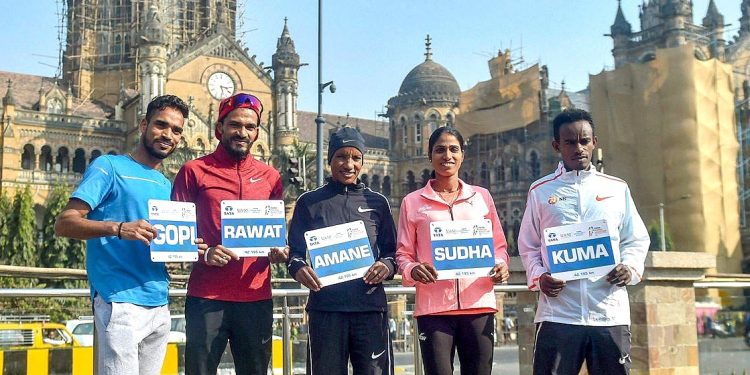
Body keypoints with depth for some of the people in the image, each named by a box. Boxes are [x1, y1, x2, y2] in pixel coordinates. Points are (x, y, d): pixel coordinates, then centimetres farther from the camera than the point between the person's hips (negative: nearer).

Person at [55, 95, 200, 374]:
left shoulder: (167, 186, 18)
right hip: (121, 302, -7)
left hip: (160, 306, 7)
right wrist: (118, 228, -27)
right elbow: (63, 223, -11)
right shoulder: (110, 167, -2)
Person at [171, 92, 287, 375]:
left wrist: (278, 251, -1)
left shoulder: (270, 177, 13)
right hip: (207, 297, -3)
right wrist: (204, 253, -15)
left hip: (257, 298, 3)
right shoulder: (194, 171, 4)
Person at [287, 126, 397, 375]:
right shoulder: (310, 202, 9)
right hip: (325, 307, -1)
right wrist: (298, 268, -13)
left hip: (370, 306, 1)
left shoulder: (377, 203, 12)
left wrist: (387, 266, -8)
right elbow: (294, 251, 9)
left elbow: (391, 251, 15)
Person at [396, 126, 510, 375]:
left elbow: (499, 245, 16)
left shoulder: (482, 196, 13)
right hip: (433, 307, -1)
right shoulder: (412, 202, 8)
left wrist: (501, 265, -5)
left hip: (478, 305, 2)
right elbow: (403, 254, 7)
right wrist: (413, 270, -14)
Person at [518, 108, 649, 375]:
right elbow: (528, 246, 10)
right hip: (557, 314, -1)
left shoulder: (617, 188, 12)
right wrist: (538, 277, -8)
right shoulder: (540, 191, 10)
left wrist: (630, 268, -7)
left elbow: (636, 240, 13)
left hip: (610, 313, 1)